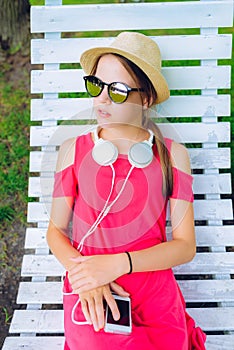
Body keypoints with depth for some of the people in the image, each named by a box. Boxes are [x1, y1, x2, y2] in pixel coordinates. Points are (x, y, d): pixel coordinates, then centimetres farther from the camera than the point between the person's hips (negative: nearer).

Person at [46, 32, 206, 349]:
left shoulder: (172, 155, -3)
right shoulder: (73, 150, -1)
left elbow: (185, 246, -5)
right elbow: (56, 231, 2)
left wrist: (116, 264, -18)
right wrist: (85, 278, -16)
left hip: (155, 297, 1)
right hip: (90, 299, 0)